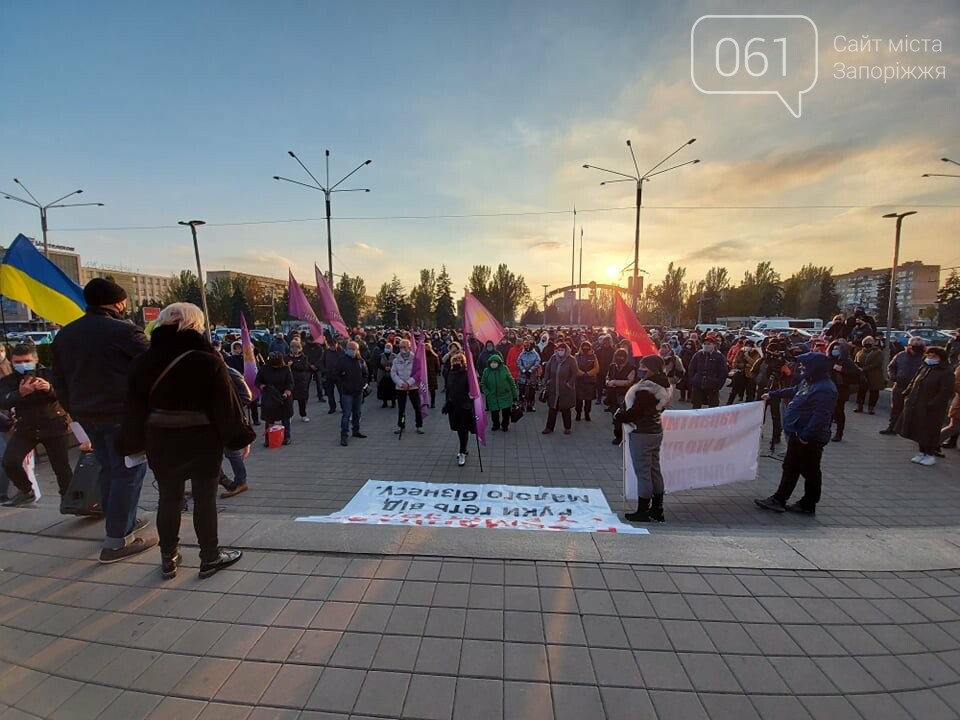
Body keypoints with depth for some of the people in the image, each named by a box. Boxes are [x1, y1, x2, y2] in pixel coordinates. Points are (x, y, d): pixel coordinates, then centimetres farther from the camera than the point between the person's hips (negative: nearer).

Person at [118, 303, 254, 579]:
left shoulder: (144, 361, 2)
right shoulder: (207, 360, -14)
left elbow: (134, 407, 5)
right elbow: (227, 403, -14)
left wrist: (132, 443, 12)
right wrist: (241, 437, -7)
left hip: (160, 441, 5)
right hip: (202, 440, -4)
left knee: (169, 498, 16)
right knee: (205, 498, 6)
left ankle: (168, 559, 29)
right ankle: (210, 557, 18)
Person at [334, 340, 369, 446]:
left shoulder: (360, 360, 5)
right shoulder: (342, 360, -9)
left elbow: (366, 373, 17)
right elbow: (334, 373, -11)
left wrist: (363, 383, 4)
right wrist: (343, 385, -13)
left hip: (358, 391, 5)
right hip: (347, 392, -5)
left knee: (357, 413, 16)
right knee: (346, 415, -6)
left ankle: (356, 431, 31)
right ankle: (343, 436, 0)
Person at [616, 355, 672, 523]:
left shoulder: (645, 389, -24)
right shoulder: (662, 387, 7)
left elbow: (634, 412, -24)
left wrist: (618, 416, -4)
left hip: (642, 434, -9)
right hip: (656, 431, 10)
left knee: (642, 472, 0)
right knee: (654, 470, 16)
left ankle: (642, 512, 11)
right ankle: (657, 509, 27)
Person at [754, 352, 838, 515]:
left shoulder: (824, 389, -22)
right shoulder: (808, 382, 10)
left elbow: (820, 417, -27)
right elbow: (793, 391, 29)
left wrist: (806, 436, -25)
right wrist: (772, 394, 37)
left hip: (809, 439, -10)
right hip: (797, 435, 10)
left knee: (810, 471, 6)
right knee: (790, 468, 15)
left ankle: (808, 505, 21)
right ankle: (779, 499, 24)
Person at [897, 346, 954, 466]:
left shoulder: (946, 373, -11)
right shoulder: (923, 368, 9)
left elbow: (946, 392, -16)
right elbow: (913, 383, 17)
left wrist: (932, 404, -21)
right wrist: (907, 395, 7)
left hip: (931, 410, -7)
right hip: (916, 407, 7)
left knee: (929, 432, 3)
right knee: (918, 430, 13)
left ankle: (931, 455, 16)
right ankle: (923, 452, 25)